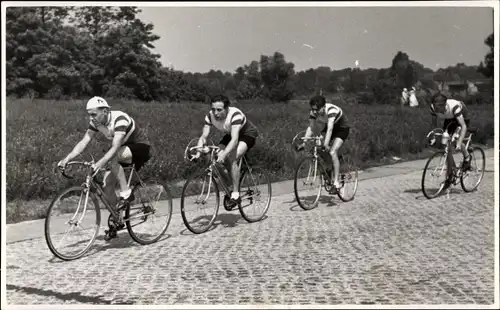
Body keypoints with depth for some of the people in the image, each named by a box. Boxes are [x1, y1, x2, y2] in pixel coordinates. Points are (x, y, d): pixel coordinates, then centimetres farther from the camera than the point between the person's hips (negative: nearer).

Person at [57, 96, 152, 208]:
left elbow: (115, 147, -42)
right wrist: (66, 159, -28)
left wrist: (100, 163, -55)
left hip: (141, 146, -7)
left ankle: (126, 193, -22)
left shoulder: (119, 119, -31)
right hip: (124, 147, 7)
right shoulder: (96, 122, -10)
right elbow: (83, 142, -13)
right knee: (107, 186, -6)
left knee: (113, 157, -35)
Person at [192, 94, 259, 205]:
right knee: (216, 158, -15)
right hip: (230, 135, 6)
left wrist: (224, 154, -58)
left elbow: (235, 140, -45)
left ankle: (235, 194, -21)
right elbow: (203, 137, -21)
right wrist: (198, 153, -38)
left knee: (232, 158, -30)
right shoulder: (210, 116, -21)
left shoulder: (235, 114, -37)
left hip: (248, 134, -6)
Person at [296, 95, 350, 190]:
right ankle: (328, 170, 7)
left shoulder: (331, 110, -37)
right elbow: (310, 127, -17)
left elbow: (330, 129, -46)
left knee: (333, 153, -23)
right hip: (330, 126, 6)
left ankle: (336, 181, -19)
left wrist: (326, 144, -57)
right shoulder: (313, 112, -19)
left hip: (342, 128, -6)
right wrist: (304, 142, -29)